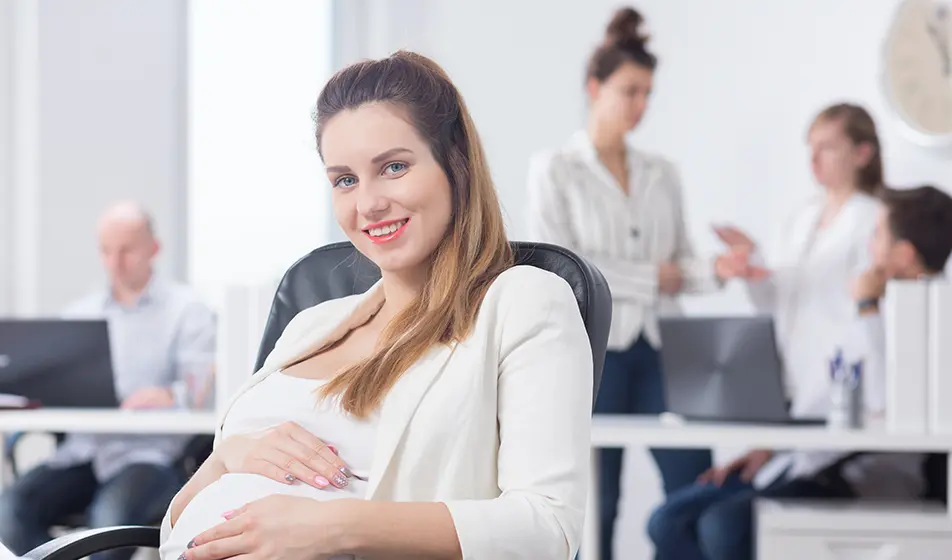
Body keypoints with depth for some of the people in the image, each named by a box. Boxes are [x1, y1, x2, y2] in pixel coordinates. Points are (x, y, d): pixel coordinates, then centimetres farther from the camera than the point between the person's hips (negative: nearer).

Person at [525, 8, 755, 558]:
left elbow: (679, 264, 11)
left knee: (695, 482, -3)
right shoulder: (554, 169, 0)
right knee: (596, 502, 2)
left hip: (657, 347, 4)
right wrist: (651, 277, -10)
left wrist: (715, 270, -12)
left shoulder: (663, 174, 13)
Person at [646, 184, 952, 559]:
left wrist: (866, 306, -18)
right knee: (669, 523, -5)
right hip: (805, 460, 10)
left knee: (724, 526, -29)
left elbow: (883, 400, -26)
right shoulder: (883, 309, 18)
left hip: (862, 480, -10)